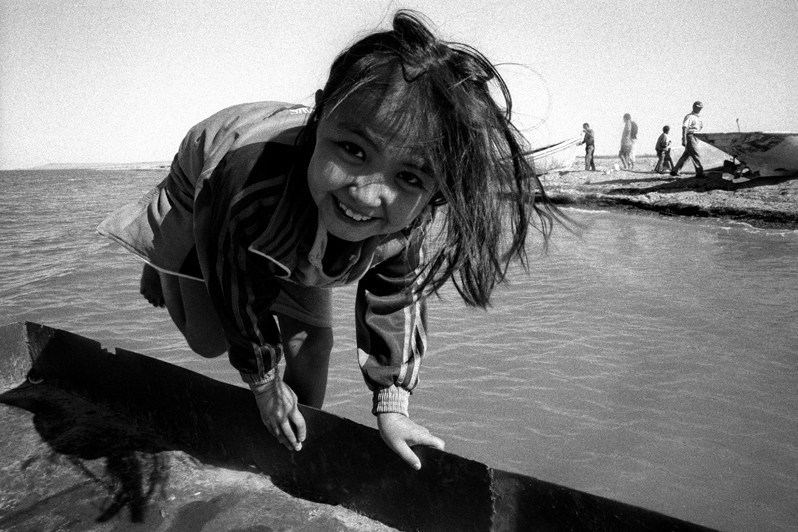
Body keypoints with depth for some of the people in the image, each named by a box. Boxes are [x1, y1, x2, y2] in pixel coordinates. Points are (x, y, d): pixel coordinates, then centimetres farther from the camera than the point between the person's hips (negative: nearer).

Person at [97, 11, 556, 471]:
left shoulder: (419, 225, -37)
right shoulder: (247, 180, -50)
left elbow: (396, 303, -18)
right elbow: (235, 290, -31)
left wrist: (392, 404, -15)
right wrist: (264, 382, -16)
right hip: (202, 204, -2)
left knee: (314, 338, -2)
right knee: (208, 340, 0)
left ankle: (306, 447, 26)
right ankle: (164, 271, 33)